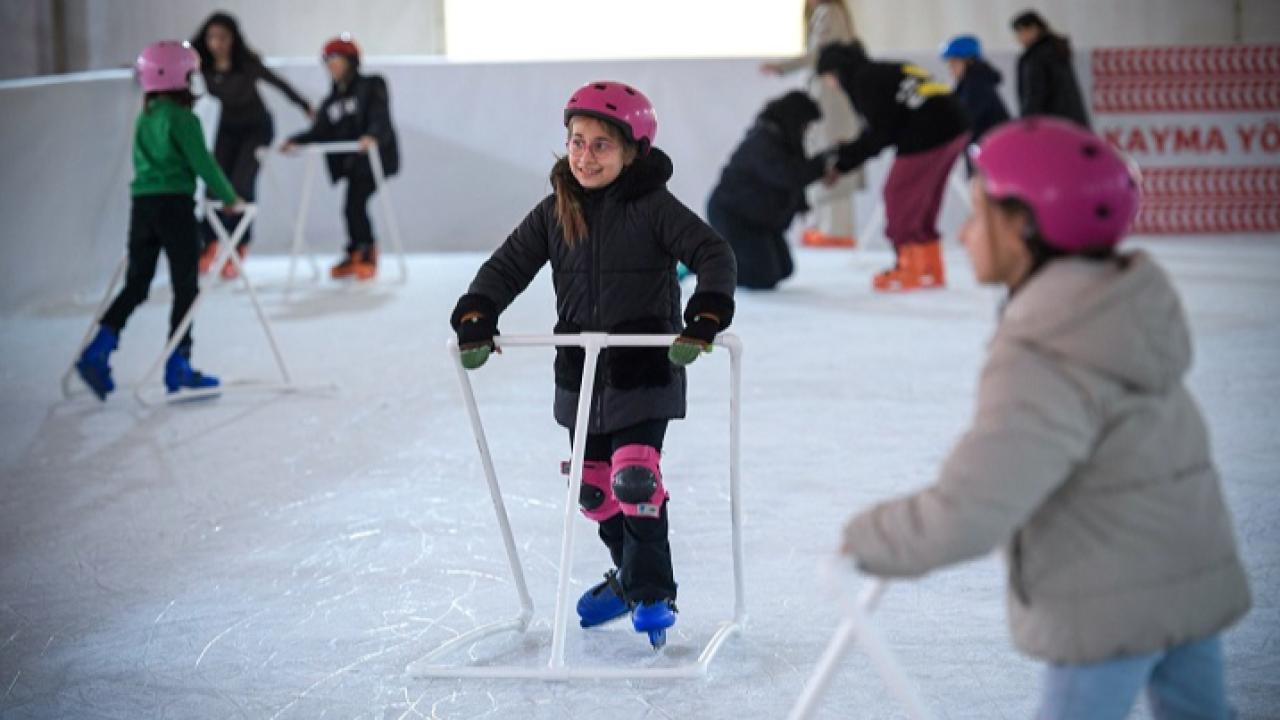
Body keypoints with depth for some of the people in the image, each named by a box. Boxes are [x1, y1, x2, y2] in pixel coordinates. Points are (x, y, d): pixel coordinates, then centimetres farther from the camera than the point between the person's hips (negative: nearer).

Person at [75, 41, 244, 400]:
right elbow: (203, 163, -11)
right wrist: (230, 198, 1)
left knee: (136, 285, 11)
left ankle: (98, 350, -2)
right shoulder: (183, 119, -10)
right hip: (175, 205, -7)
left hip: (142, 205, 7)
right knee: (186, 287, 2)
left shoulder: (144, 119, 13)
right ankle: (178, 367, 3)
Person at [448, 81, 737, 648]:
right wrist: (474, 320, -11)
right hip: (580, 372, 5)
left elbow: (713, 254, -16)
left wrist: (702, 320, -30)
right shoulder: (555, 212, 3)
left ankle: (652, 592, -3)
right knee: (593, 484, 12)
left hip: (646, 371, -5)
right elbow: (507, 267, 5)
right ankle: (630, 574, 33)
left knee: (634, 476, -16)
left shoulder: (653, 208, -10)